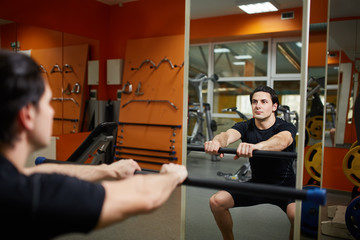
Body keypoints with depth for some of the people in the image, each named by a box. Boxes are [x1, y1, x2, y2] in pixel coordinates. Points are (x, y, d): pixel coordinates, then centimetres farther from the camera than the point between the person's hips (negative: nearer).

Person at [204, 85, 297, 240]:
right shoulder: (246, 127, -7)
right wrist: (217, 142, -56)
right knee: (216, 201, -12)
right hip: (256, 183, 4)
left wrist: (255, 146, -64)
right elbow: (228, 135, -29)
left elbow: (281, 140, -42)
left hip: (284, 186, -3)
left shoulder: (286, 127, -16)